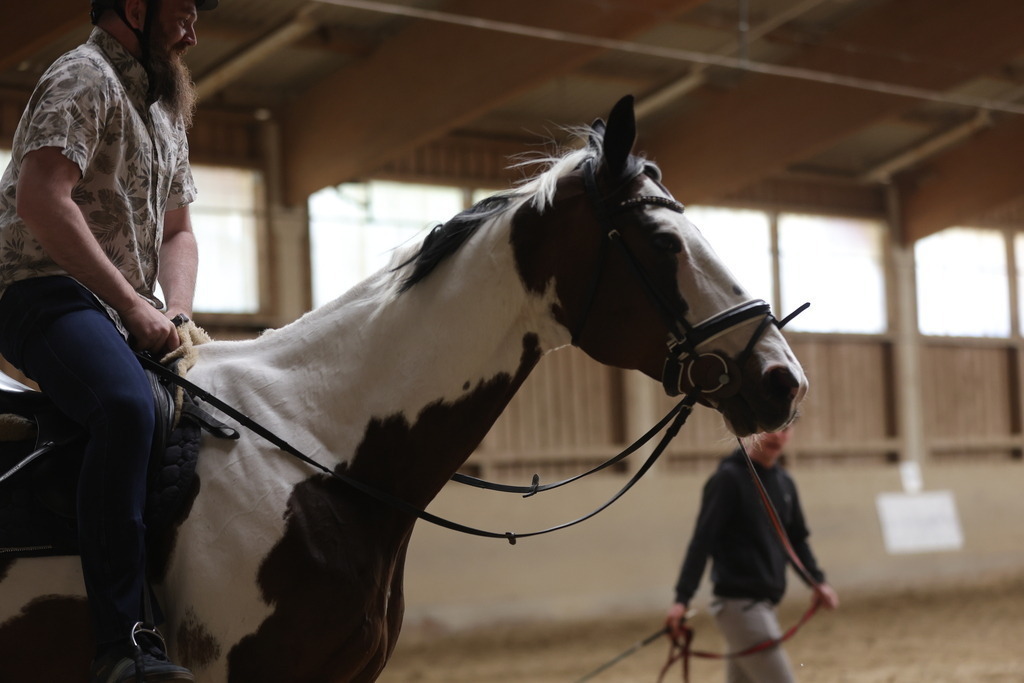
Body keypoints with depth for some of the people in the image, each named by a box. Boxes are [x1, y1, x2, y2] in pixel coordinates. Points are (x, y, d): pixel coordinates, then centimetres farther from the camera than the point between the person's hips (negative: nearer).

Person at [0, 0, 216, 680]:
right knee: (128, 405, -36)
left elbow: (177, 230, 25)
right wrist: (133, 304, -20)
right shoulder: (85, 77, -6)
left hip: (128, 314, 10)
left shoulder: (166, 108, 24)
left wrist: (176, 314, 4)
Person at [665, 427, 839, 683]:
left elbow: (797, 539, 19)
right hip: (739, 603, -8)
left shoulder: (785, 483, 13)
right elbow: (702, 541, -14)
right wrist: (682, 598, -22)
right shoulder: (729, 478, -9)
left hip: (764, 603, 8)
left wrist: (817, 581, 1)